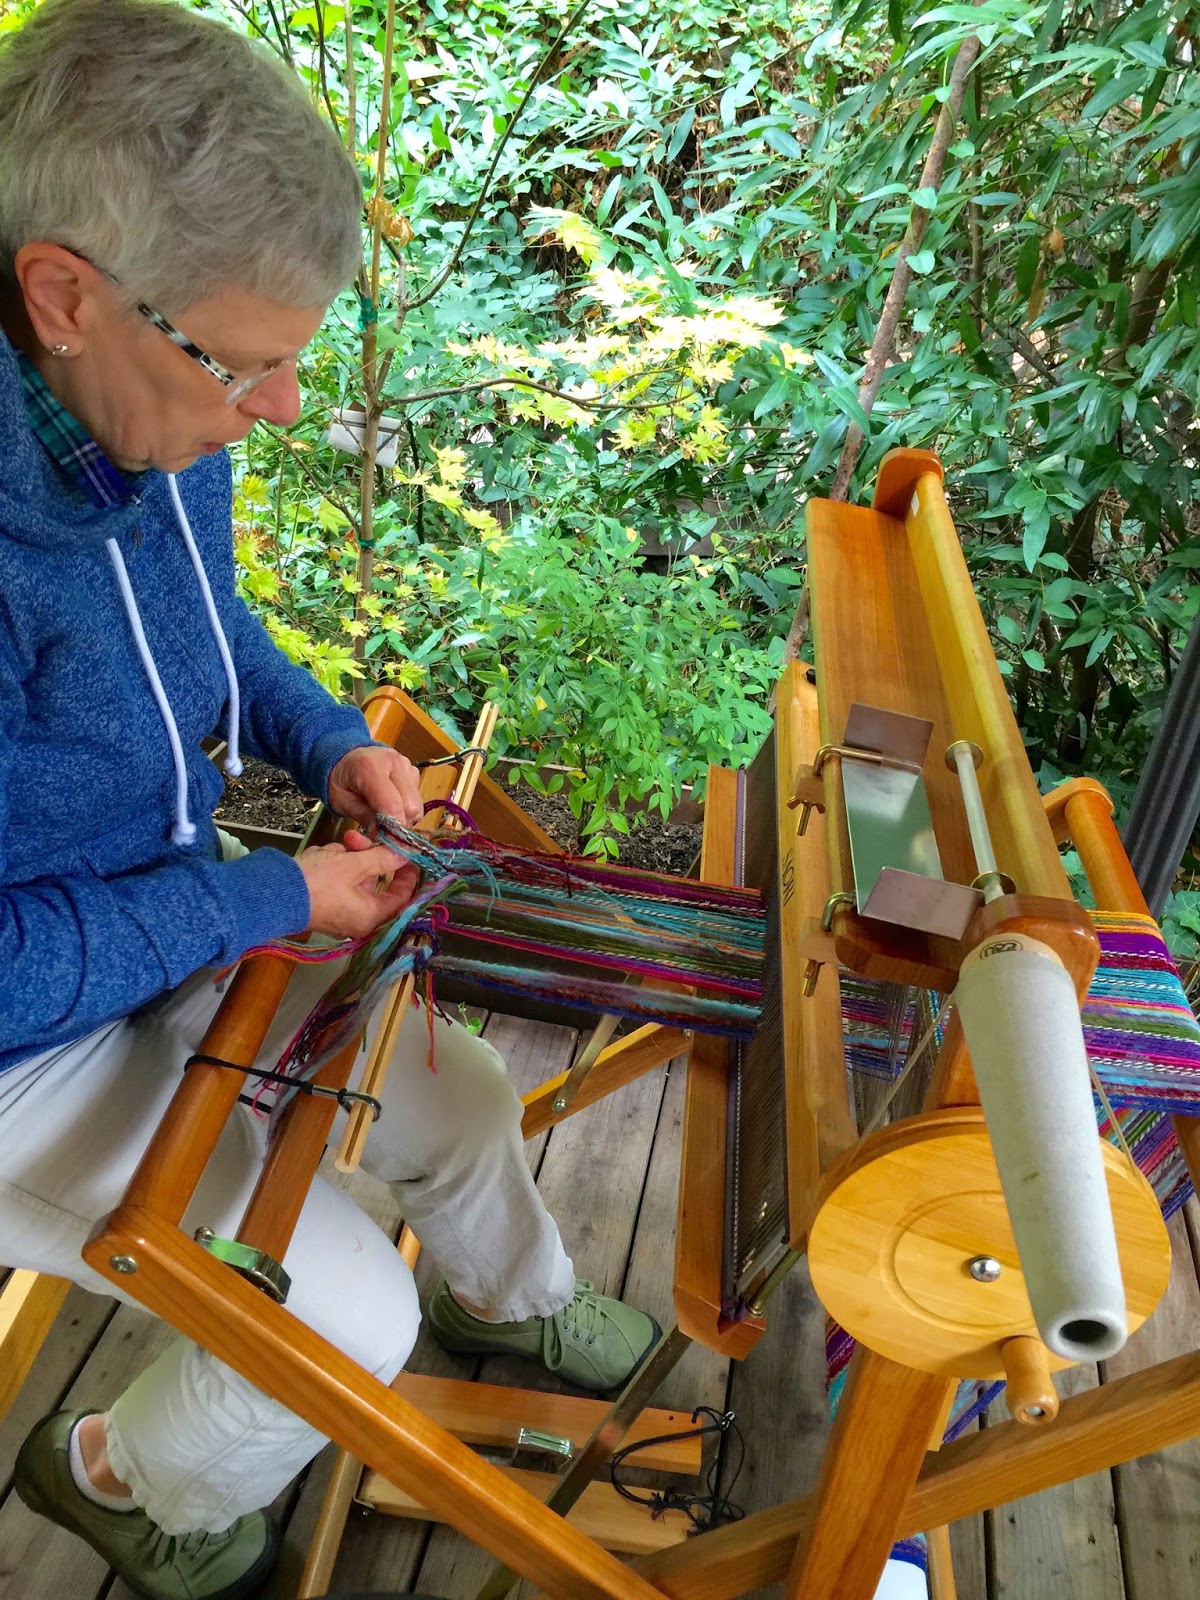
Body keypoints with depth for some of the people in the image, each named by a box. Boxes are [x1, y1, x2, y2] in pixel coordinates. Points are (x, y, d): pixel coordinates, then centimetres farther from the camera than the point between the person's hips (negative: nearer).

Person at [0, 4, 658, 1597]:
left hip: (179, 915, 7)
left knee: (459, 1100, 13)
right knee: (348, 1315, -7)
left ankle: (512, 1302, 48)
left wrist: (325, 737, -7)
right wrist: (269, 901, -22)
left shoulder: (152, 409, -12)